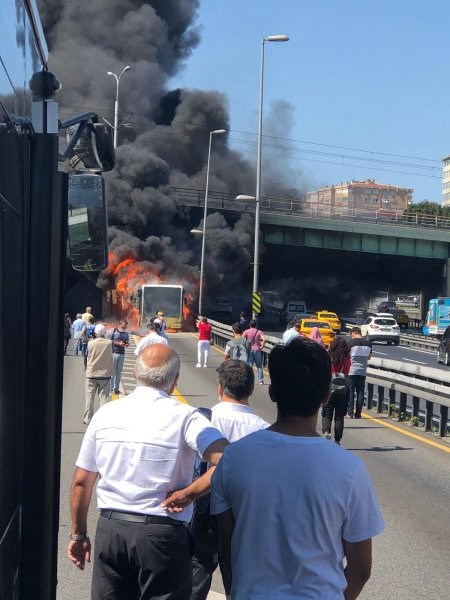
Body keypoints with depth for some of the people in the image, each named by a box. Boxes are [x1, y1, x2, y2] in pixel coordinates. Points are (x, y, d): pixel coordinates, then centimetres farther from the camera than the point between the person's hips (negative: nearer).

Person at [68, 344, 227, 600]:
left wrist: (79, 534, 18)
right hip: (163, 534, -3)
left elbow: (81, 483, 7)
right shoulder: (184, 417, -10)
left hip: (110, 530, 4)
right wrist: (188, 493, -14)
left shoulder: (105, 414, 2)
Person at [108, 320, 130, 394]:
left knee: (119, 372, 7)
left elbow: (127, 342, 19)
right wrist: (118, 343, -14)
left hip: (122, 354, 5)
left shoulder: (126, 333, 12)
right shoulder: (113, 331, -3)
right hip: (113, 353, -5)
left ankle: (116, 388, 15)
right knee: (112, 372, -3)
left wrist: (127, 344, -5)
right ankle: (110, 389, 2)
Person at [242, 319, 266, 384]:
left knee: (249, 366, 4)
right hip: (257, 350, 0)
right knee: (259, 366, 11)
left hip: (249, 350, 0)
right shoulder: (259, 331, 1)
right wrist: (262, 346, -3)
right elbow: (264, 339, -14)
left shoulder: (246, 331, 0)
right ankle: (261, 380, 6)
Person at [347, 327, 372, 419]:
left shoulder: (351, 342, -8)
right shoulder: (368, 343, 6)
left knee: (350, 392, 2)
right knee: (360, 392, 6)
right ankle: (358, 414, 5)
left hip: (352, 371, -4)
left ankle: (350, 413, 0)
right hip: (363, 371, 4)